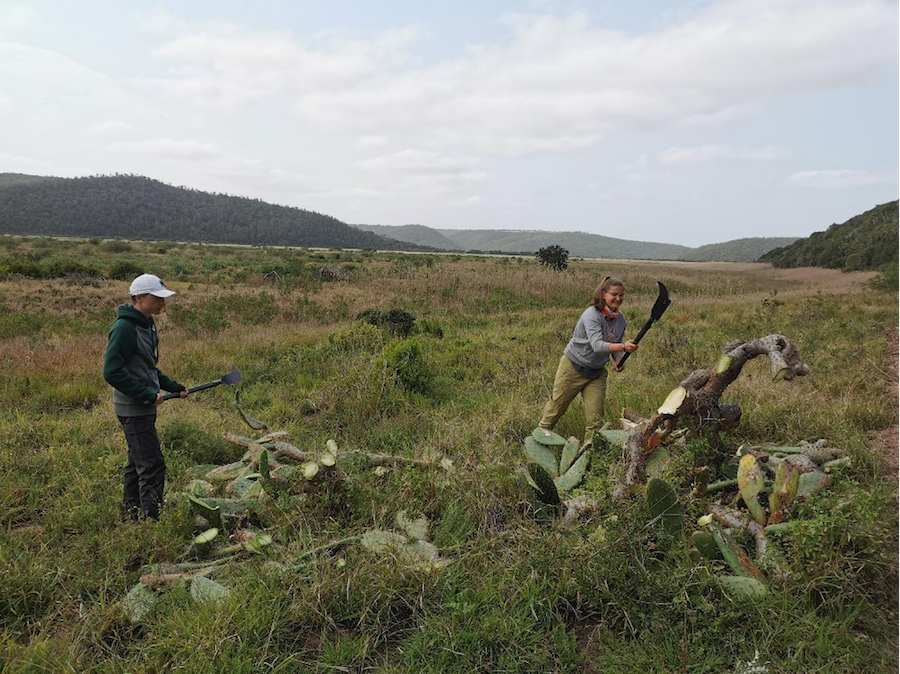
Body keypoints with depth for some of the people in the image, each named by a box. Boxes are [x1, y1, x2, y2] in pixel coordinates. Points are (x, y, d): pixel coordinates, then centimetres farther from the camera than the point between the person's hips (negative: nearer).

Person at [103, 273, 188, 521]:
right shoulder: (124, 328, -18)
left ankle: (130, 514, 28)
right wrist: (148, 395, -22)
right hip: (133, 409, -10)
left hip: (144, 408, 10)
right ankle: (150, 518, -2)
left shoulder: (147, 324, 13)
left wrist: (174, 387, 14)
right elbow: (112, 372, -23)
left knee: (137, 463, 17)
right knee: (152, 465, -8)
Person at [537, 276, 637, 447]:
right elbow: (597, 345, -37)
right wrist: (623, 347, -50)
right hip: (573, 367, -5)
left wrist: (618, 361, -11)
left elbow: (617, 344, 10)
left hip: (597, 372, 5)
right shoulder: (591, 315, -25)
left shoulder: (620, 319, -3)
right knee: (557, 405, 11)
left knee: (595, 417, -1)